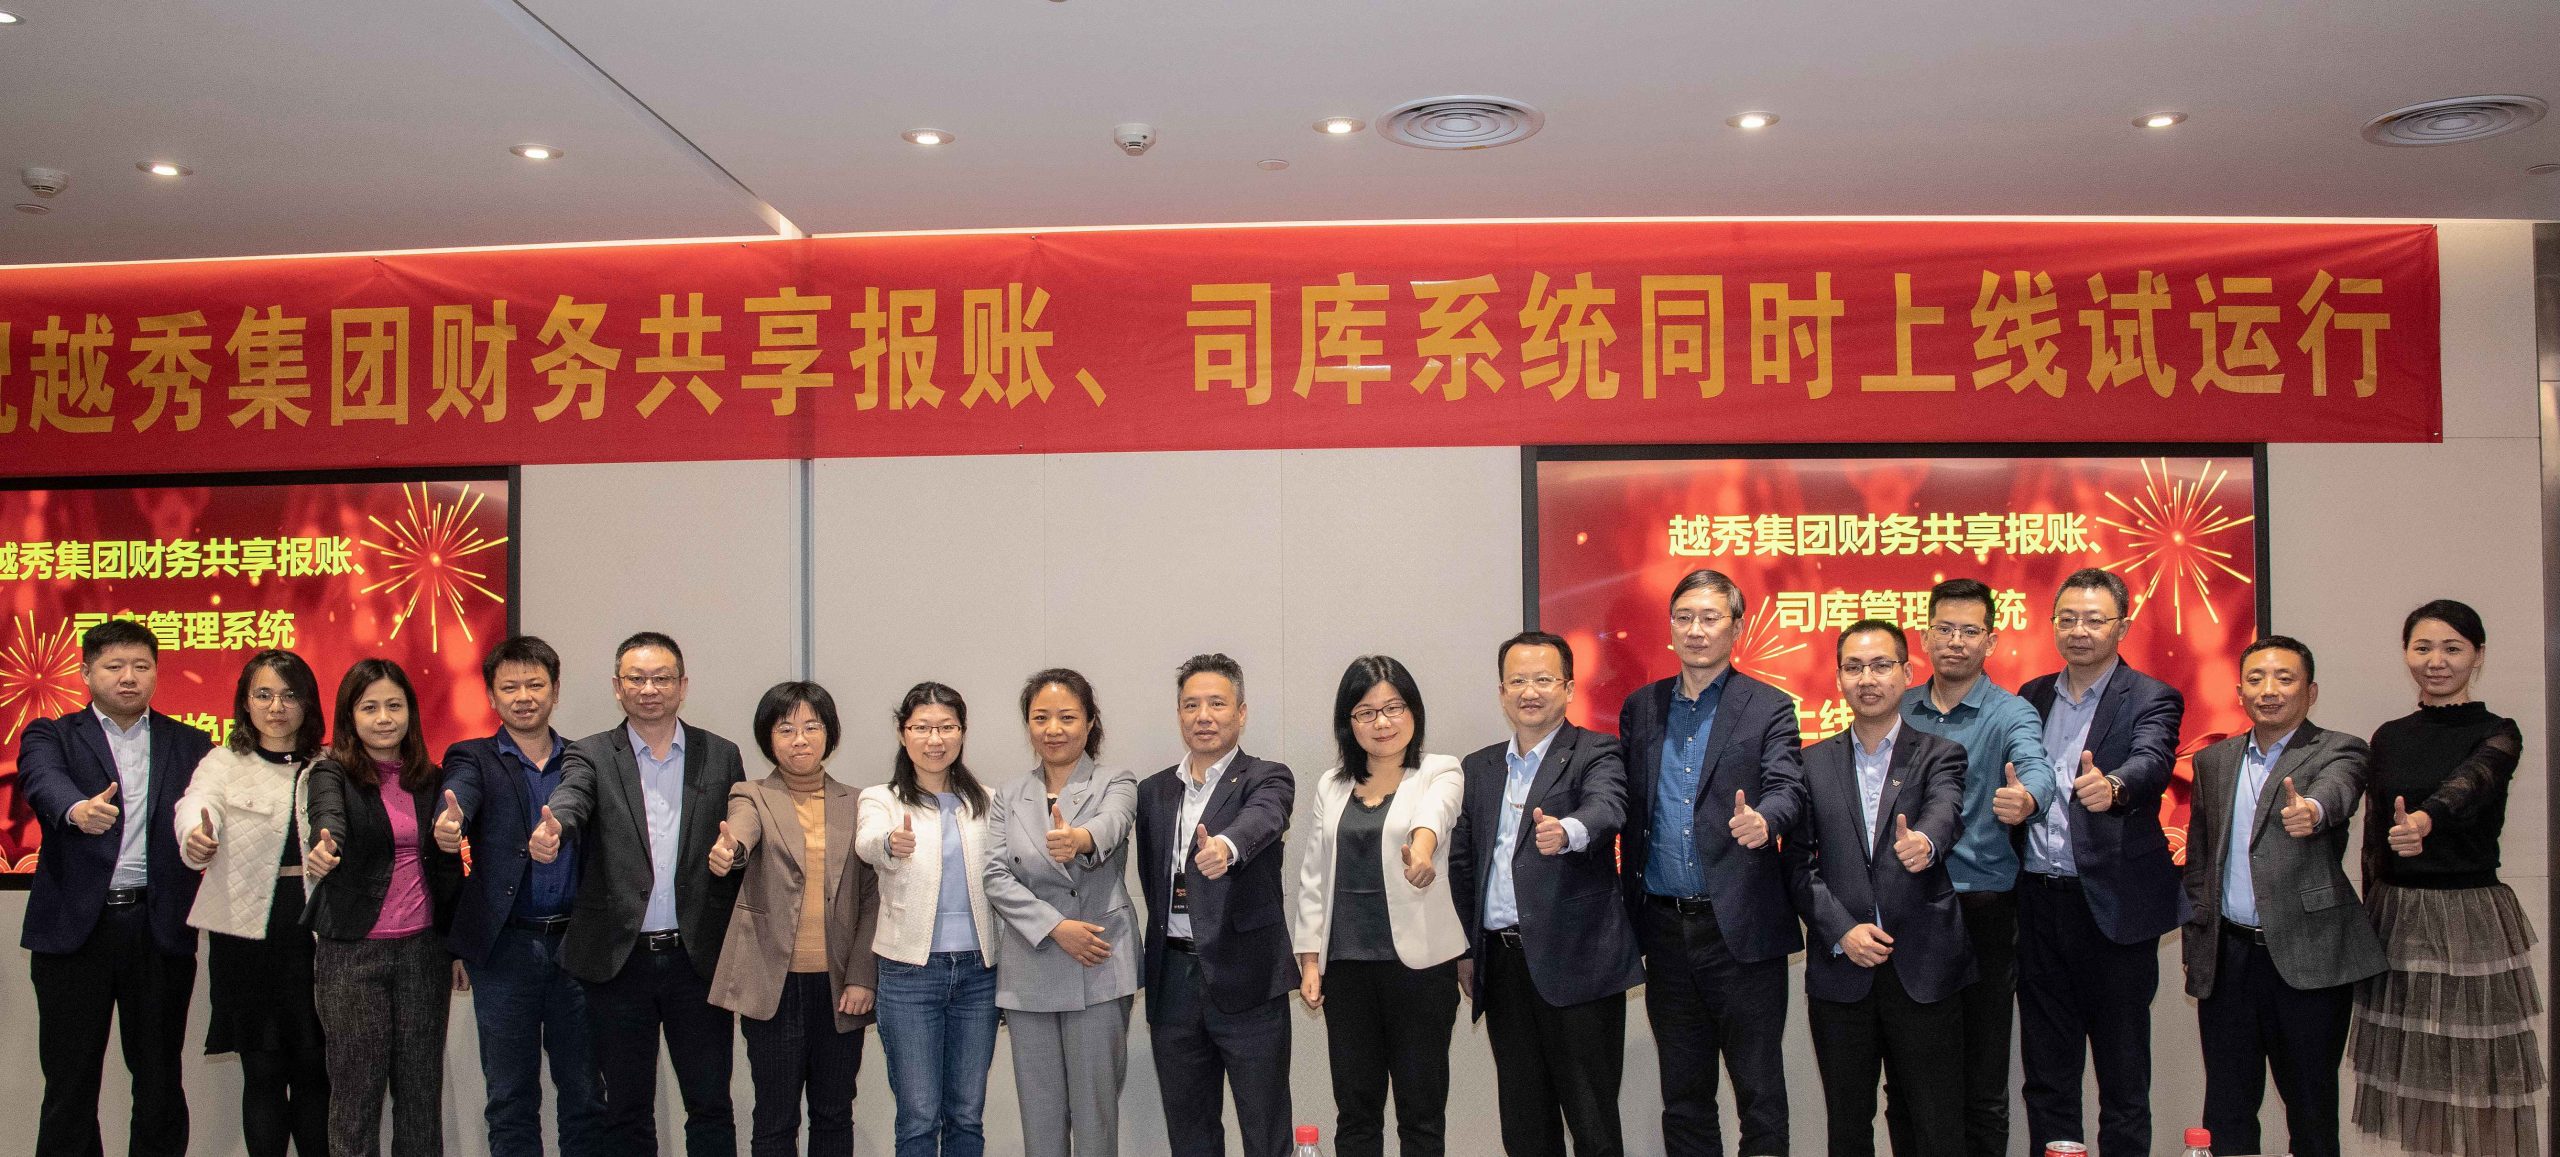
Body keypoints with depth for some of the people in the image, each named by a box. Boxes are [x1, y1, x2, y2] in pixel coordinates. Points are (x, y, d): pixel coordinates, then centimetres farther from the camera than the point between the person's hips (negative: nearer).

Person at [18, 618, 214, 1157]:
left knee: (160, 1080, 8)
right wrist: (77, 809, -38)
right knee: (70, 1083, 5)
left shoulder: (190, 745, 12)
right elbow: (43, 780, -16)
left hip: (160, 926, 1)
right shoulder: (52, 737, 6)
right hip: (77, 926, -1)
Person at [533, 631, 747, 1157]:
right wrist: (550, 831, -41)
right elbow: (570, 800, -19)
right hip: (620, 959, 0)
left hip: (698, 957, 1)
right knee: (627, 1112, 10)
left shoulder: (720, 756, 7)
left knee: (711, 1108, 6)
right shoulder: (592, 756, 3)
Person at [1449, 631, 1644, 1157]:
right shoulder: (1478, 769, 15)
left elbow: (1606, 807, -23)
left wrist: (1567, 831, -45)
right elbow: (1461, 862, 17)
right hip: (1501, 964, 5)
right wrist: (1467, 949, 10)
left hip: (1574, 960, -5)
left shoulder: (1596, 754, -2)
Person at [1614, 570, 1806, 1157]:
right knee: (1682, 1092, 13)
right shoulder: (1640, 708, 11)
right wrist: (1628, 906, -2)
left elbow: (1788, 788, -13)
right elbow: (1628, 805, 7)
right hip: (1665, 930, 4)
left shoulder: (1769, 708, 0)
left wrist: (1763, 820, -37)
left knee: (1759, 1091, 3)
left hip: (1740, 927, -4)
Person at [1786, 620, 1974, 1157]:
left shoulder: (1940, 755, 5)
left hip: (1923, 971, -2)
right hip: (1840, 970, 2)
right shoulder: (1813, 764, 10)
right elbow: (1798, 863, 5)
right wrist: (1841, 931, -10)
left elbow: (1943, 810, -18)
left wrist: (1925, 842, -41)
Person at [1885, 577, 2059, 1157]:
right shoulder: (1898, 710, 9)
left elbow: (2035, 767, -23)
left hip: (1980, 908, -3)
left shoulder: (2010, 713, -2)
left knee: (1982, 1082, 3)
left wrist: (2027, 798, -46)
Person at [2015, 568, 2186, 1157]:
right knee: (2046, 1070, 11)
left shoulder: (2152, 700, -4)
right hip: (2039, 903, 5)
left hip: (2113, 906, -4)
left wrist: (2110, 786, -44)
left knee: (2123, 1075, 4)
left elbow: (2151, 764, -24)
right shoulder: (2032, 697, 13)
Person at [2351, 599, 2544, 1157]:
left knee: (2478, 1079, -1)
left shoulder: (2497, 735, -3)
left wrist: (2425, 820, -48)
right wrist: (2370, 928, 7)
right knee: (2412, 1073, 8)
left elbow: (2467, 784, -27)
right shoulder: (2388, 738, 9)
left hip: (2471, 917, -4)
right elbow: (2373, 843, 11)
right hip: (2397, 917, 4)